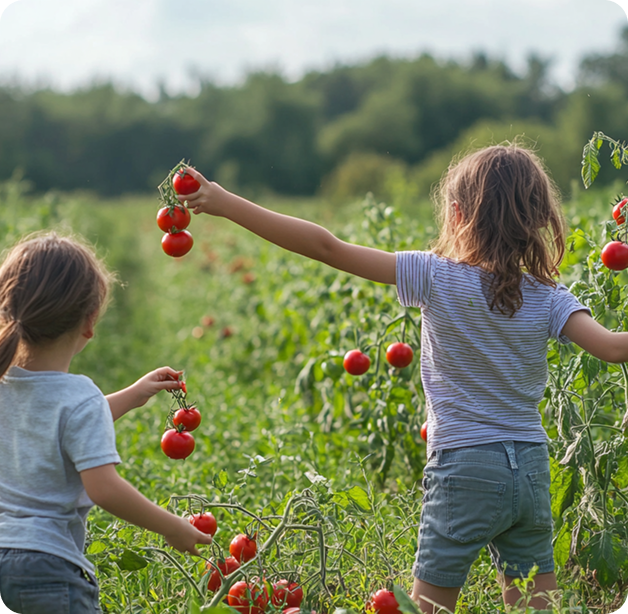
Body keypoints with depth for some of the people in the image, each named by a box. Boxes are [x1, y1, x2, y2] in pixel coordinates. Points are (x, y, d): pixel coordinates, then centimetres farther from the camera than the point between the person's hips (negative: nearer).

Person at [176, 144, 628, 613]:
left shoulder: (436, 278, -11)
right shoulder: (549, 297, -3)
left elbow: (328, 248, -14)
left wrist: (227, 204, -11)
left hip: (465, 472, -4)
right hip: (532, 473, 4)